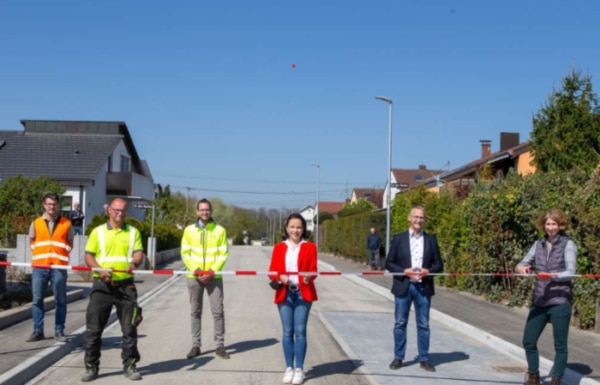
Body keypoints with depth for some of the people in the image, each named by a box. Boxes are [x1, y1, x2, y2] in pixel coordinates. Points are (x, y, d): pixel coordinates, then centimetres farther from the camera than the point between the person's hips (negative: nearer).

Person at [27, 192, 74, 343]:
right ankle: (38, 331, 9)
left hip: (59, 267, -1)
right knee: (37, 299, 2)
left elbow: (70, 244, 11)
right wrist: (39, 255, 8)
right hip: (39, 267, 1)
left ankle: (59, 331, 8)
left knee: (60, 300, 1)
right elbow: (32, 242, 16)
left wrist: (60, 256, 3)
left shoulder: (66, 224, 6)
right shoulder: (36, 223, 9)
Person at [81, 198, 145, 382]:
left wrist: (134, 263, -23)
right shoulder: (98, 231, 8)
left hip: (126, 285, 1)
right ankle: (91, 366, 10)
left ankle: (129, 365, 14)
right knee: (94, 327, 0)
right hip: (102, 285, -1)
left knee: (129, 327, 3)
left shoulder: (133, 232, 11)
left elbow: (139, 253, 0)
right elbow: (88, 256, 4)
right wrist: (100, 270, -15)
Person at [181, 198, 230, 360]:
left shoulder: (220, 230, 1)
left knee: (218, 311, -1)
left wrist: (212, 271, -13)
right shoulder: (189, 230, 4)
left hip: (214, 277, -1)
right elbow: (185, 254, 3)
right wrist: (196, 270, -11)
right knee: (195, 312, 8)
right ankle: (196, 345, 16)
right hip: (194, 277, 1)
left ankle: (220, 345, 8)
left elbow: (223, 254, -1)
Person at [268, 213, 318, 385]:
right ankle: (289, 368, 15)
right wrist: (280, 277, -16)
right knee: (287, 332, 5)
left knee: (300, 331, -2)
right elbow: (272, 271, 5)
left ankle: (299, 369, 8)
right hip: (285, 294, 2)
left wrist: (309, 277, -25)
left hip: (303, 293, -1)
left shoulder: (309, 247, 4)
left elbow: (313, 270, -3)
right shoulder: (279, 248, 9)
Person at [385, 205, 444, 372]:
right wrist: (404, 271, -14)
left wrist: (428, 271, -13)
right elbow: (389, 263, 1)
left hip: (423, 287, 1)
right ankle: (398, 357, 15)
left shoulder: (431, 239, 7)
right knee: (400, 324, 5)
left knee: (423, 325, 6)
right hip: (403, 286, -1)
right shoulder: (399, 238, 3)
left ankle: (424, 359, 15)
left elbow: (439, 265, 7)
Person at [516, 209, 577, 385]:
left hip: (559, 302, -5)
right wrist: (521, 268, -18)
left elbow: (570, 272, -14)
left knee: (560, 345, 2)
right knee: (528, 341, 9)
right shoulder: (539, 244, 10)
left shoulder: (567, 244, -4)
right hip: (539, 302, 5)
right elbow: (524, 263, 6)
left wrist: (551, 276, -32)